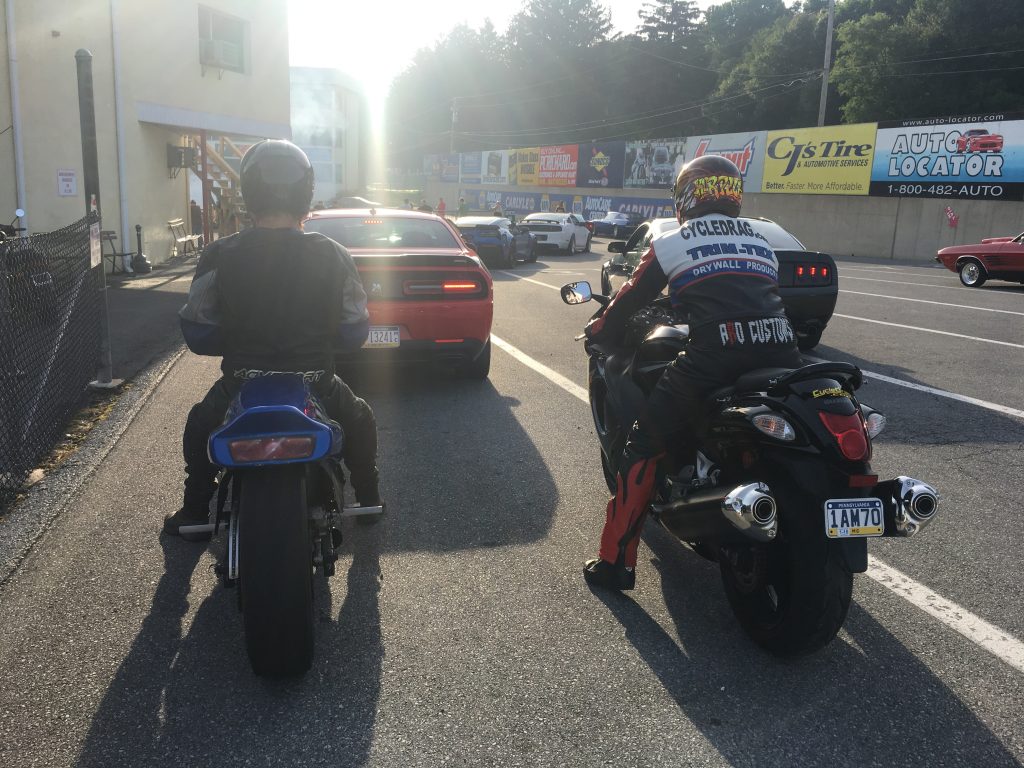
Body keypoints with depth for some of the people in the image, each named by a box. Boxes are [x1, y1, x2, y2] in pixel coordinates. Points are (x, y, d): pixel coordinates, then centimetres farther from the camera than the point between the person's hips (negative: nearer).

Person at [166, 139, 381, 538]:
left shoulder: (220, 256, -9)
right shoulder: (332, 255, -7)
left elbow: (197, 333, -1)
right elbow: (354, 333, 0)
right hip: (316, 383, 0)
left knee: (199, 428, 34)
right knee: (361, 421, 33)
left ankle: (194, 513, 37)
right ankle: (368, 500, 37)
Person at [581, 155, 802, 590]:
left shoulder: (672, 244, 12)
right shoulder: (762, 243, 26)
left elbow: (630, 300, 16)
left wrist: (598, 331, 34)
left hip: (713, 357, -5)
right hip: (781, 356, 6)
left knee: (642, 448, 6)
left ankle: (616, 562, 5)